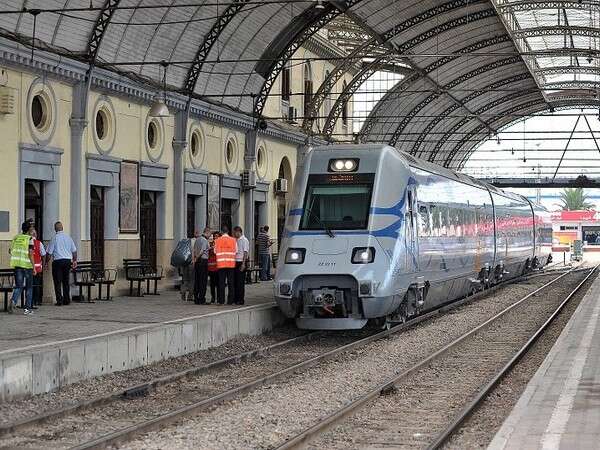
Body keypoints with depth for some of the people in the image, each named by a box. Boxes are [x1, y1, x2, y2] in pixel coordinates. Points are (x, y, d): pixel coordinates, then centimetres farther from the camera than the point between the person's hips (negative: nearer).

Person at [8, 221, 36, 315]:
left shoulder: (16, 237, 8)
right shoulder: (30, 239, -7)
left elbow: (10, 251, 13)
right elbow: (30, 254, -13)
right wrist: (33, 267, -9)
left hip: (17, 265, 4)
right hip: (27, 265, -4)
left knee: (18, 286, 8)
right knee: (29, 287, 8)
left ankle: (13, 300, -20)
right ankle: (27, 308, 9)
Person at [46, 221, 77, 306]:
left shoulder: (54, 238, -7)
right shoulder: (68, 237, 5)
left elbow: (49, 253, -5)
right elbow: (74, 251, 10)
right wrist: (74, 261, 21)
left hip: (58, 261, -4)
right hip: (68, 260, 4)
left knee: (58, 282, 0)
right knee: (66, 281, 12)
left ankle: (59, 300, -5)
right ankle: (66, 300, 13)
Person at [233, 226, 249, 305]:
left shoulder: (244, 240, -8)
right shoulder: (236, 240, 16)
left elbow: (245, 253, -13)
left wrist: (243, 264, -18)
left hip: (241, 262, -8)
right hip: (236, 262, 8)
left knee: (240, 282, -5)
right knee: (235, 281, 9)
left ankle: (240, 299, -2)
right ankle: (235, 299, 14)